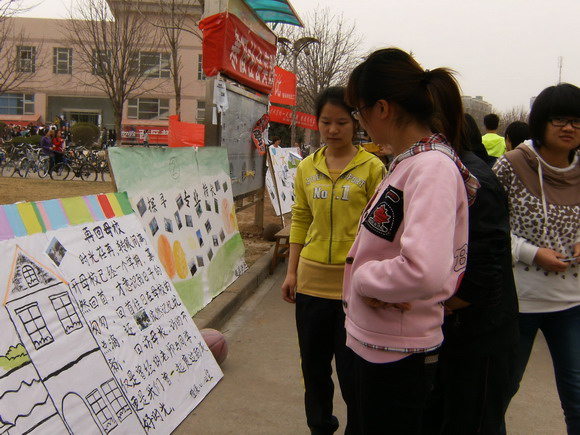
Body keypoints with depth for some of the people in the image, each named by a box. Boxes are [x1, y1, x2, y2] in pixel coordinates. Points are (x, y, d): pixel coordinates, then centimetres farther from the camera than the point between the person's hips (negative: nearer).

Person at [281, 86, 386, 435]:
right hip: (312, 278, 4)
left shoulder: (372, 167, -5)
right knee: (313, 362, 17)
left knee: (352, 367, 6)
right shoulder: (307, 168, 7)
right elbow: (301, 221, 10)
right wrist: (292, 272, 8)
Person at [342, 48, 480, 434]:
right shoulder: (408, 161, 7)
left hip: (397, 355, -9)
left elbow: (425, 272, -35)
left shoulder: (433, 167, -22)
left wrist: (361, 278, -18)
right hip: (375, 342, 9)